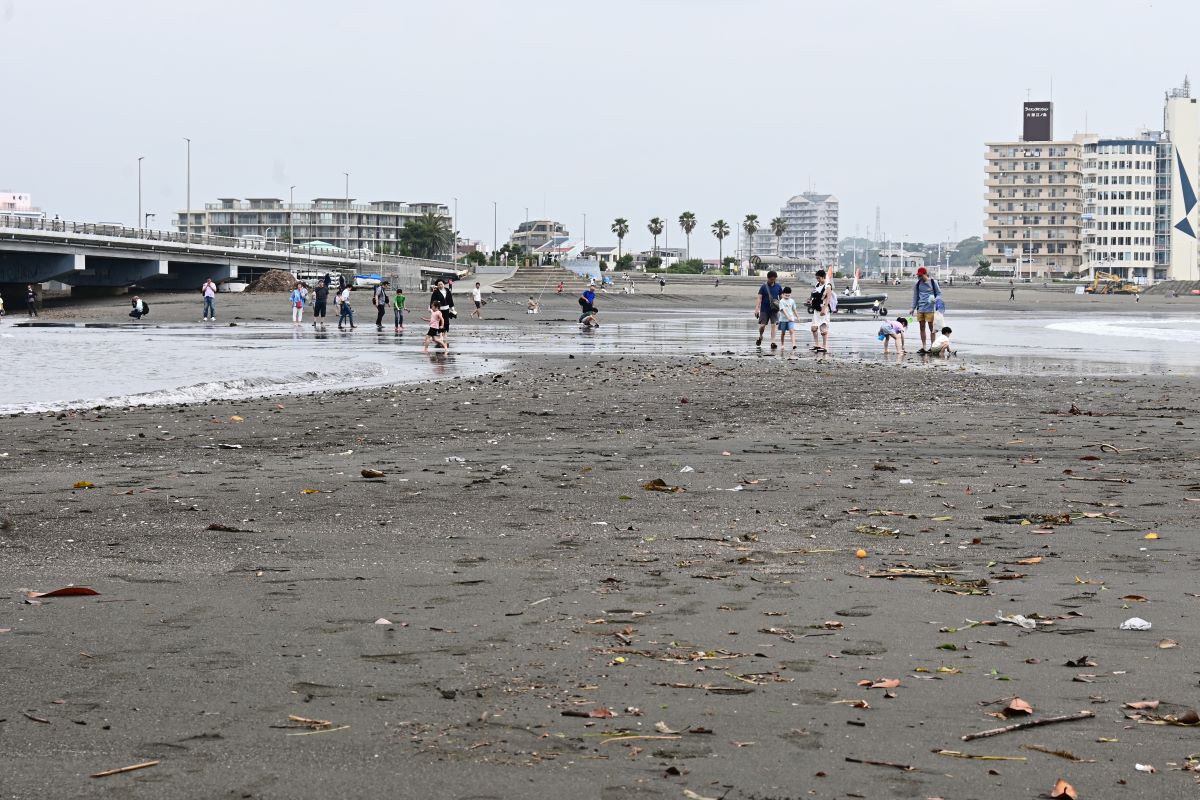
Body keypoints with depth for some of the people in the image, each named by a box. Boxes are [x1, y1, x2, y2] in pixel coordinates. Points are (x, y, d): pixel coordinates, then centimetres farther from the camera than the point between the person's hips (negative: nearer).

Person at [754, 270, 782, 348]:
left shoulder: (778, 287, 5)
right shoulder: (763, 287, -2)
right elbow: (759, 298, -6)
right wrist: (757, 309, -14)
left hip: (774, 310, 1)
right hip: (764, 309, -1)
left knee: (773, 325, -8)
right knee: (762, 325, -1)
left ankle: (773, 342, -9)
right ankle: (760, 337, 29)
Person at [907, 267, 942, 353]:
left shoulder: (933, 282, -3)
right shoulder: (917, 284, 9)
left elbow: (939, 293, 3)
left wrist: (935, 300, -18)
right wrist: (913, 308, 13)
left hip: (930, 309, -4)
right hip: (920, 309, 4)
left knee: (931, 327, 0)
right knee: (921, 328, 7)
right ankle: (923, 347, 14)